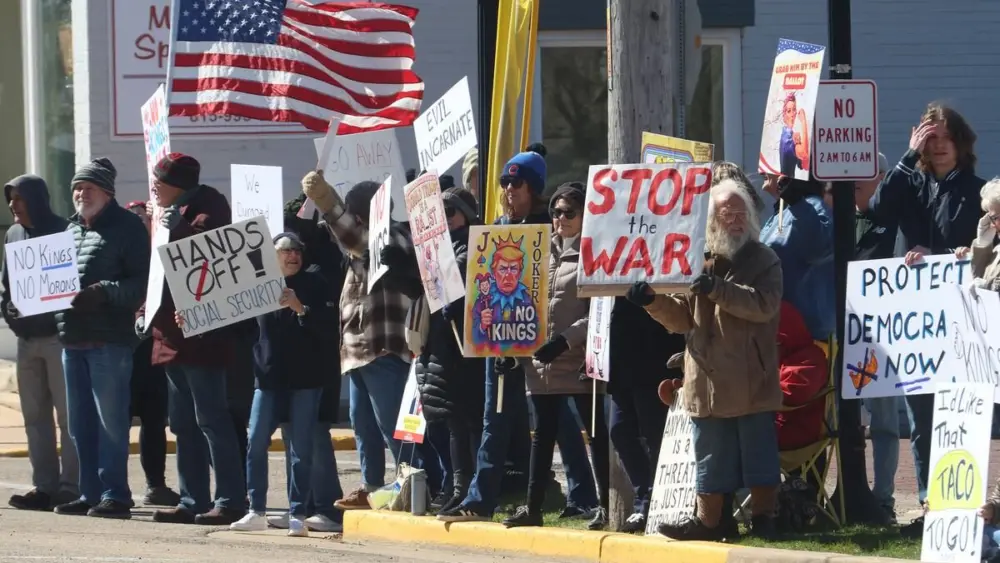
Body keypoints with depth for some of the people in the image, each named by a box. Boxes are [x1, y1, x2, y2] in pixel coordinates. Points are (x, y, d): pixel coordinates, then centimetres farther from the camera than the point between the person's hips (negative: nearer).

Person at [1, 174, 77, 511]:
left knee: (68, 413, -4)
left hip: (59, 335, -7)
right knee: (35, 416, 8)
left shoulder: (62, 232, -7)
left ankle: (71, 485, -4)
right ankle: (45, 485, 11)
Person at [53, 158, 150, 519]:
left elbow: (141, 282, -11)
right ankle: (91, 494, 16)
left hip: (109, 340, -8)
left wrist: (103, 292, -23)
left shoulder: (127, 227, -4)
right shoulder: (72, 229, 19)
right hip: (73, 339, 8)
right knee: (80, 423, 10)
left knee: (110, 421, -7)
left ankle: (115, 495, -4)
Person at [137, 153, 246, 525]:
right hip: (172, 339, 10)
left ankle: (231, 501, -8)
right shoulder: (170, 218, 18)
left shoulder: (203, 212, -10)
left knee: (210, 419, -9)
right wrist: (150, 318, 14)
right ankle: (193, 501, 15)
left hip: (198, 338, -10)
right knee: (183, 424, 11)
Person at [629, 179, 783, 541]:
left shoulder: (763, 260, 0)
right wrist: (653, 302, -4)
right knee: (711, 456, 9)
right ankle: (708, 521, 15)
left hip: (751, 381, -4)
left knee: (757, 452, -1)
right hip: (709, 381, 5)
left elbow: (764, 305, -18)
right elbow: (681, 319, 14)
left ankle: (762, 517, 7)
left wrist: (718, 289, -26)